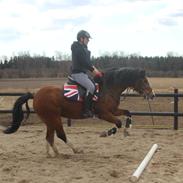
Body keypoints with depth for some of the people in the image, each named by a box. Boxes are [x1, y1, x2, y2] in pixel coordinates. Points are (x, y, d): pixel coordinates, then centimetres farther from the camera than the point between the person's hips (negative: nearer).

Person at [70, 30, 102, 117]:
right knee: (91, 87, -23)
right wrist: (93, 70, -15)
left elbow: (88, 61, 18)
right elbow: (84, 62, -20)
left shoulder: (83, 48, 17)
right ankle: (86, 110, -22)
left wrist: (94, 68, 3)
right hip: (78, 73, -11)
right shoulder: (77, 48, -14)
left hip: (83, 73, 11)